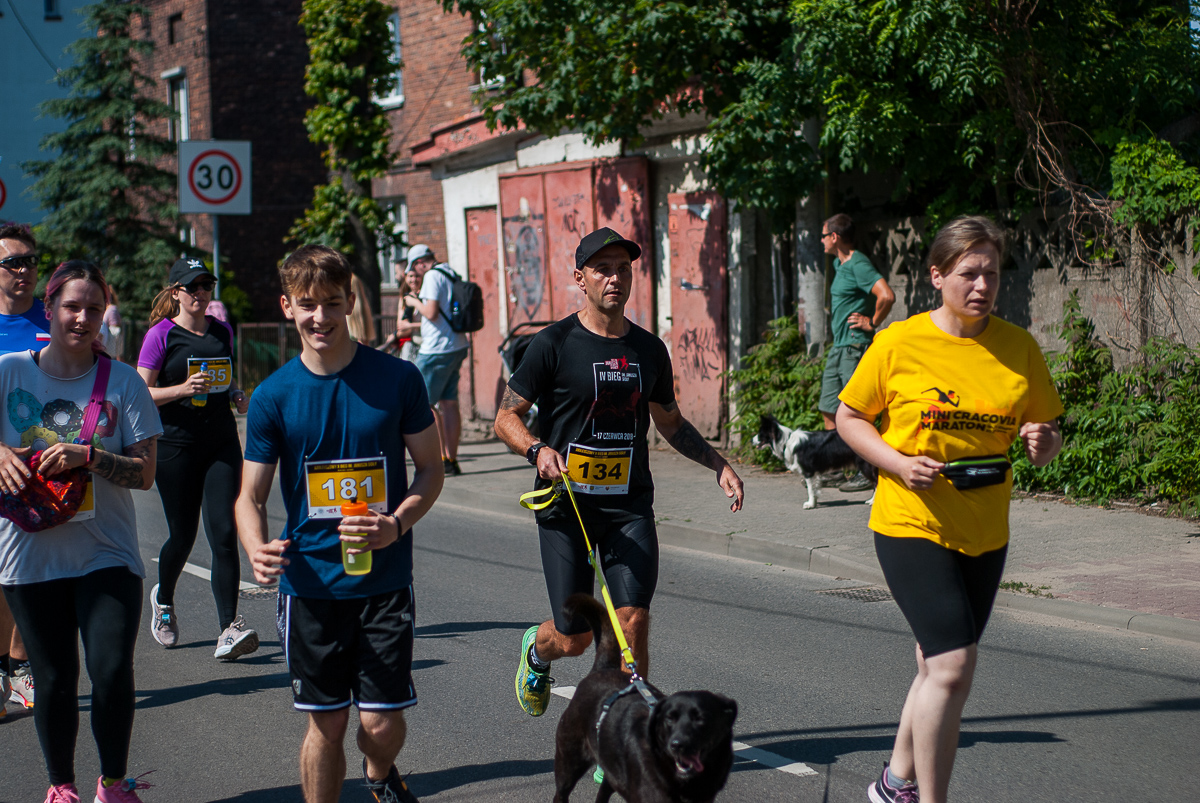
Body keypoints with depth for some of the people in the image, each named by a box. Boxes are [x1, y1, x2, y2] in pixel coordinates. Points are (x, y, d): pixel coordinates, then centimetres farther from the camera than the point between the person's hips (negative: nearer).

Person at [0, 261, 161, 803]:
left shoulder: (123, 381, -1)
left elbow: (144, 473, -5)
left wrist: (88, 456, -21)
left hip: (107, 554, -1)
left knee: (112, 672, -10)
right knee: (54, 679, 8)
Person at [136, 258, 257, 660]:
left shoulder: (222, 332, 11)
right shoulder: (161, 335, -4)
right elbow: (141, 393, -6)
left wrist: (236, 394, 5)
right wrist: (183, 389, -21)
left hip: (221, 443, 3)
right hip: (176, 445, -3)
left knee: (224, 533, -10)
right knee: (182, 535, 6)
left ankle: (229, 628, -13)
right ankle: (164, 600, 38)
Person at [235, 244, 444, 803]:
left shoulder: (397, 378, -3)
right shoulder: (273, 396, -2)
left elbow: (430, 469, 5)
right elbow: (251, 495, 0)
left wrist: (395, 525, -14)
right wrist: (257, 549, -21)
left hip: (385, 579, 0)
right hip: (310, 583, 0)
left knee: (383, 723, 0)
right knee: (326, 725, 6)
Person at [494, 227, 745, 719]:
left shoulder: (649, 349, 10)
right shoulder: (554, 345, -4)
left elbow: (670, 423, 24)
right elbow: (506, 419, -2)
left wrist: (719, 465, 13)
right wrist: (539, 450, -21)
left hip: (630, 504, 3)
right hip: (566, 504, -3)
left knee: (632, 623, -11)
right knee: (575, 637, 2)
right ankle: (536, 649, 39)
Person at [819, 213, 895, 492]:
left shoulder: (858, 264, -15)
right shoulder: (839, 264, 15)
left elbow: (887, 296, -28)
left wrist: (872, 323, -16)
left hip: (855, 346, -10)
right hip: (838, 346, 10)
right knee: (829, 409, 11)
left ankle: (867, 472, -2)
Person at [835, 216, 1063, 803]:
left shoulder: (1019, 348, 3)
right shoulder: (899, 343, -7)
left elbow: (1048, 434, 11)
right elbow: (848, 417, 3)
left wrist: (1044, 444, -13)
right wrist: (896, 462, -14)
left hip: (985, 533, 5)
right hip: (912, 525, -5)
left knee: (939, 668, 15)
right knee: (952, 666, -15)